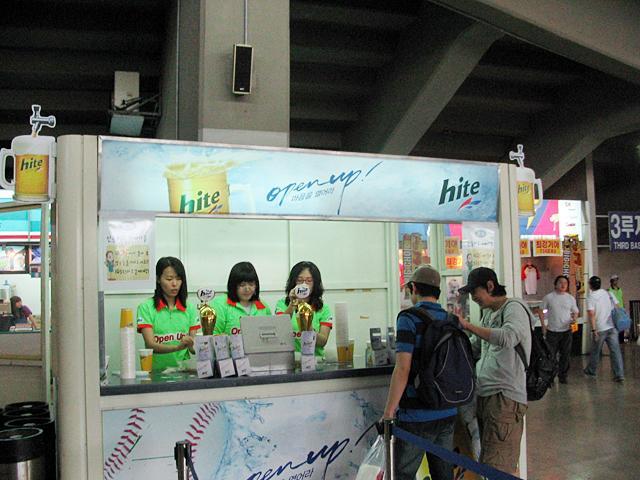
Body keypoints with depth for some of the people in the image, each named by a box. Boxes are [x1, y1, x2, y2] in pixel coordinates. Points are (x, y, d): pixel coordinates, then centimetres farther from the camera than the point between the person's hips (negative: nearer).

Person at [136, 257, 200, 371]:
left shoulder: (189, 308, 10)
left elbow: (194, 348, 7)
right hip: (156, 370, -2)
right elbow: (150, 345, -8)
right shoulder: (146, 308, 0)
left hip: (183, 370, 2)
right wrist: (178, 347, -23)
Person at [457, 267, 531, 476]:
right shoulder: (487, 313, 18)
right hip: (484, 394, 9)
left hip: (505, 396, -9)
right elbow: (472, 346, 28)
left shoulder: (513, 308, -8)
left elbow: (507, 338, -28)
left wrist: (468, 325, -23)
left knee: (497, 469, -11)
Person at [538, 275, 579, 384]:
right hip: (552, 331, -2)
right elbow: (541, 311, 4)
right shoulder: (548, 297, -2)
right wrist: (543, 325, -5)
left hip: (566, 331, 2)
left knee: (565, 355, 7)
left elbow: (575, 311, 12)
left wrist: (574, 319, -11)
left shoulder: (570, 298, 6)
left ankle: (562, 376, 20)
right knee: (551, 355, 0)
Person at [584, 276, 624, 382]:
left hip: (600, 328, -4)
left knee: (595, 351, 12)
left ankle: (591, 371, 28)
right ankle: (619, 375, -1)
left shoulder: (591, 297, -10)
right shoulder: (608, 293, 7)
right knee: (615, 350, 2)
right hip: (612, 327, 4)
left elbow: (591, 314, -18)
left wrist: (593, 329, -18)